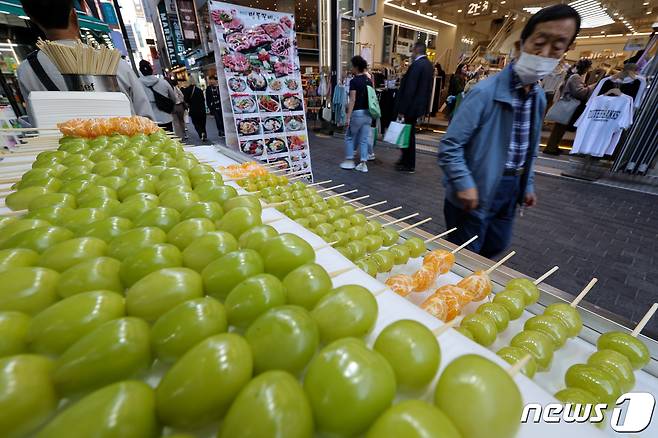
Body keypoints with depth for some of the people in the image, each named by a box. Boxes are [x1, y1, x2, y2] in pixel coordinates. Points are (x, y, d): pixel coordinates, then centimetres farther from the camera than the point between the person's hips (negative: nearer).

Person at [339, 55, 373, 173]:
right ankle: (363, 164, 6)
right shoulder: (369, 81, 10)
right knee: (364, 139, 7)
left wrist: (348, 117, -16)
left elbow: (352, 100, -16)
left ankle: (349, 161, 14)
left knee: (349, 137, 10)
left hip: (357, 113, -6)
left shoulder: (354, 81, -9)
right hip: (368, 113, 6)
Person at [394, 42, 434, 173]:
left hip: (412, 105, -9)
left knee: (408, 133, 0)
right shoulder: (429, 65, 12)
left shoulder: (416, 65, -17)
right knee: (409, 133, 17)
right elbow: (426, 87, 15)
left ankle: (409, 165, 8)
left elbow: (409, 89, -22)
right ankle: (405, 160, 27)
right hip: (420, 104, 9)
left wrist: (402, 109, -20)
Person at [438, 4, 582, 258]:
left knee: (496, 248, 23)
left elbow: (530, 149, 17)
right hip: (477, 191, -7)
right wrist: (465, 185, -24)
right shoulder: (486, 92, -17)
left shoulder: (539, 97, 7)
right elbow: (449, 145, -20)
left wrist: (528, 184, 15)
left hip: (512, 188, 8)